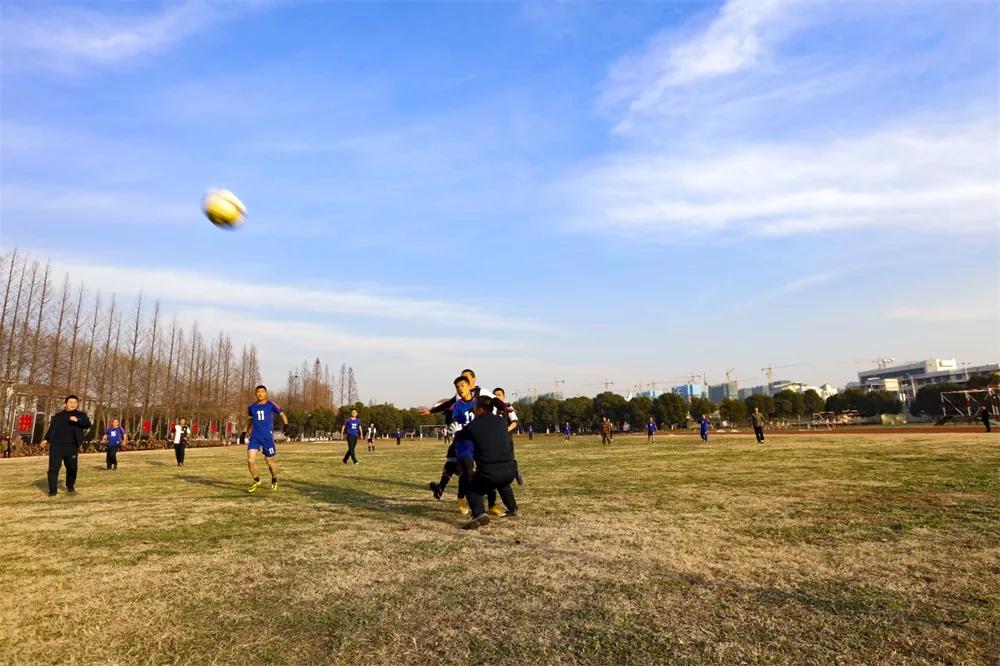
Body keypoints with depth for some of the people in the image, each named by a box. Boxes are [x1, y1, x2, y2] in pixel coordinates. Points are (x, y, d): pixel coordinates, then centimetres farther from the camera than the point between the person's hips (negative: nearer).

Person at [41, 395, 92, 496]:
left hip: (72, 446, -1)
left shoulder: (81, 415, 8)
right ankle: (52, 490, 1)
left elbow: (88, 424, -7)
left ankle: (70, 486, 28)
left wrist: (78, 420, -24)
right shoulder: (58, 416, 15)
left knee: (72, 467, 7)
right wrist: (46, 439, 2)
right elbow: (51, 428, 15)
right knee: (54, 468, -5)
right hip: (56, 445, 1)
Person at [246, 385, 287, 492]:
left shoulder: (271, 405, -2)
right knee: (250, 460, -11)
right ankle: (257, 480, 14)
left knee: (269, 461, 5)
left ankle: (274, 481, 31)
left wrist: (286, 425, -7)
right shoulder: (251, 407, 9)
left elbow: (282, 414, 4)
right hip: (254, 437, 3)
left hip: (267, 437, -3)